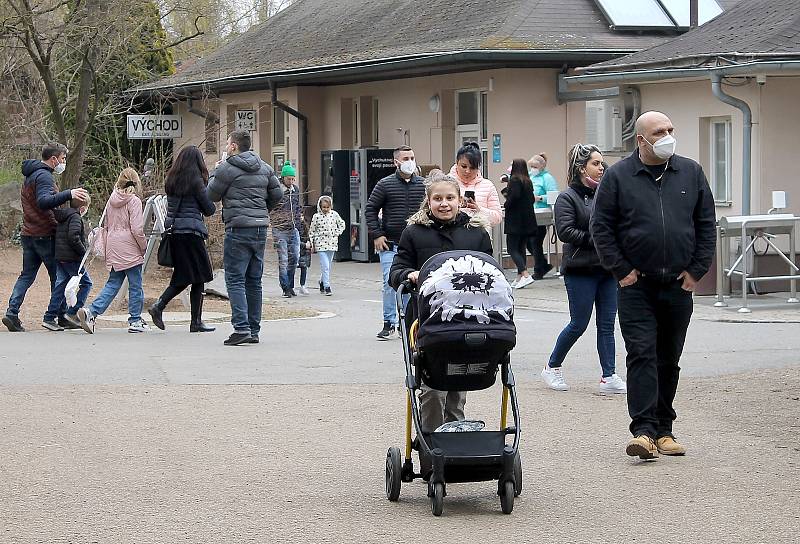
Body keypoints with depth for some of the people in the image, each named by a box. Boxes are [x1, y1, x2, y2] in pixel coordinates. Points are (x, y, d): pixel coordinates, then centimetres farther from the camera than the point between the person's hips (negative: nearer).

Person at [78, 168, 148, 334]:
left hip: (113, 249, 6)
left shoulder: (111, 201, 11)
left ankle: (91, 312, -8)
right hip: (130, 250, -6)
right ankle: (135, 321, 9)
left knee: (112, 284, 9)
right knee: (135, 286, 4)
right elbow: (136, 229, -15)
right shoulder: (134, 201, -9)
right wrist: (144, 247, -1)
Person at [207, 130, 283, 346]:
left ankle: (241, 328, -16)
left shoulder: (227, 168, -8)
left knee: (235, 280, -5)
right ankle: (254, 330, 14)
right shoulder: (264, 168, 12)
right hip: (260, 229, 7)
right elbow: (277, 193, 15)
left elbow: (212, 195, 1)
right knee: (254, 281, 12)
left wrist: (214, 173, 17)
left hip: (238, 230, -7)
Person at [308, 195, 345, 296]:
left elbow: (342, 224, 16)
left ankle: (322, 282, 30)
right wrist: (312, 243, 1)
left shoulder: (334, 214, 2)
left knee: (328, 267, 12)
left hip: (332, 244, 4)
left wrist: (337, 234, 3)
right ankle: (327, 287, -11)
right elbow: (311, 231, 2)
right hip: (321, 244, -4)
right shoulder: (316, 217, -5)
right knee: (325, 267, -11)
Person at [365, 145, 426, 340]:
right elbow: (370, 209, 3)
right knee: (390, 283, -5)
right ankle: (389, 323, 3)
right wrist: (377, 235, -3)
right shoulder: (385, 185, -1)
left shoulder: (423, 185, 5)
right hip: (390, 244, -2)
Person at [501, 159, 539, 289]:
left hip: (515, 221, -8)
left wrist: (507, 204, -5)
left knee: (512, 249, -5)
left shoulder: (515, 180, -12)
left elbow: (514, 196, -24)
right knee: (521, 248, 13)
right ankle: (520, 276, 14)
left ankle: (525, 275, -18)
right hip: (528, 221, 8)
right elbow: (531, 199, 15)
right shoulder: (528, 182, 12)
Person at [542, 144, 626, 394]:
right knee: (578, 324, 0)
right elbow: (565, 231, -16)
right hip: (580, 271, -6)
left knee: (607, 325, 3)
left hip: (607, 269, 6)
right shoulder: (568, 197, -5)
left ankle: (609, 376, 4)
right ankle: (552, 368, 18)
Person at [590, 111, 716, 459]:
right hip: (637, 285, -3)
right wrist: (621, 270, -6)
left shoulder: (691, 173, 7)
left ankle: (664, 431, 17)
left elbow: (707, 224, 11)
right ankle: (644, 431, -18)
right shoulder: (618, 177, -1)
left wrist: (697, 270, 3)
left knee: (669, 359, 9)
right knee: (642, 354, -12)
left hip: (679, 286, 3)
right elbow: (600, 227, -1)